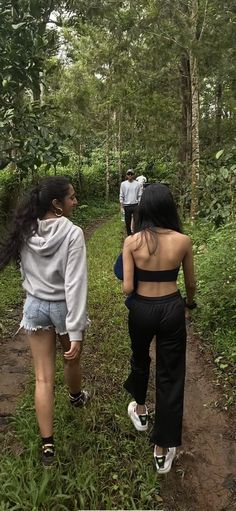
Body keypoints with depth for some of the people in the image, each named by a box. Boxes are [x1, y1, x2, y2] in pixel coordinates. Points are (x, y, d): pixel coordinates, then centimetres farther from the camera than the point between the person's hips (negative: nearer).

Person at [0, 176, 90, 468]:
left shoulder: (26, 231, -5)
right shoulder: (72, 234, -21)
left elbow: (25, 272, 6)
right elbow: (75, 284, -24)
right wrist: (75, 331, -22)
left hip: (35, 306, 4)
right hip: (63, 307, -3)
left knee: (43, 378, 10)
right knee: (71, 359, 26)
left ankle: (47, 445, 17)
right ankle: (76, 397, 56)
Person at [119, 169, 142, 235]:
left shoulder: (138, 184, 2)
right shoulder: (123, 184, 3)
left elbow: (140, 196, 3)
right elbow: (121, 196, 3)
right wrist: (121, 207, -2)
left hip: (135, 205, -1)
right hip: (127, 206, 1)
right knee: (127, 222, 8)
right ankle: (129, 236, 20)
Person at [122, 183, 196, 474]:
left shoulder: (132, 241, -13)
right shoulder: (183, 241, -10)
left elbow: (127, 288, -14)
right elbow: (190, 283, 3)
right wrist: (189, 301, 24)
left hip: (141, 309, 1)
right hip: (171, 309, 0)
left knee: (140, 360, 29)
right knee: (170, 376, 11)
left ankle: (140, 411, 52)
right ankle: (162, 449, 20)